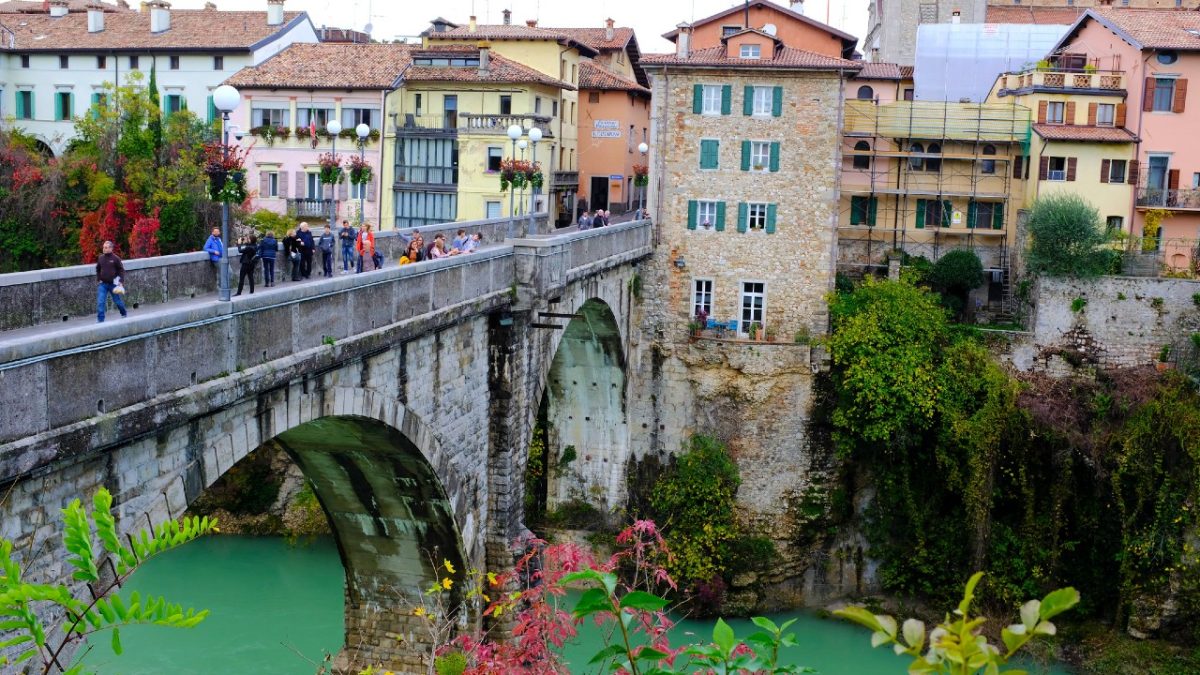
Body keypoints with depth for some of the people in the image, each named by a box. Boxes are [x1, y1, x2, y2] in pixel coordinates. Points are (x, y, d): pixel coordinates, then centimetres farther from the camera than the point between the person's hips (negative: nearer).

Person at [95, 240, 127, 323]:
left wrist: (119, 280, -11)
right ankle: (100, 320, -3)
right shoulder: (100, 258, 2)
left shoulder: (115, 258, -9)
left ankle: (124, 314, 36)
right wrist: (98, 279, 10)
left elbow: (121, 270, -3)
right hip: (102, 284, 3)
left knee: (117, 300, 11)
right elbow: (98, 270, 18)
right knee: (100, 302, -7)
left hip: (113, 284, -3)